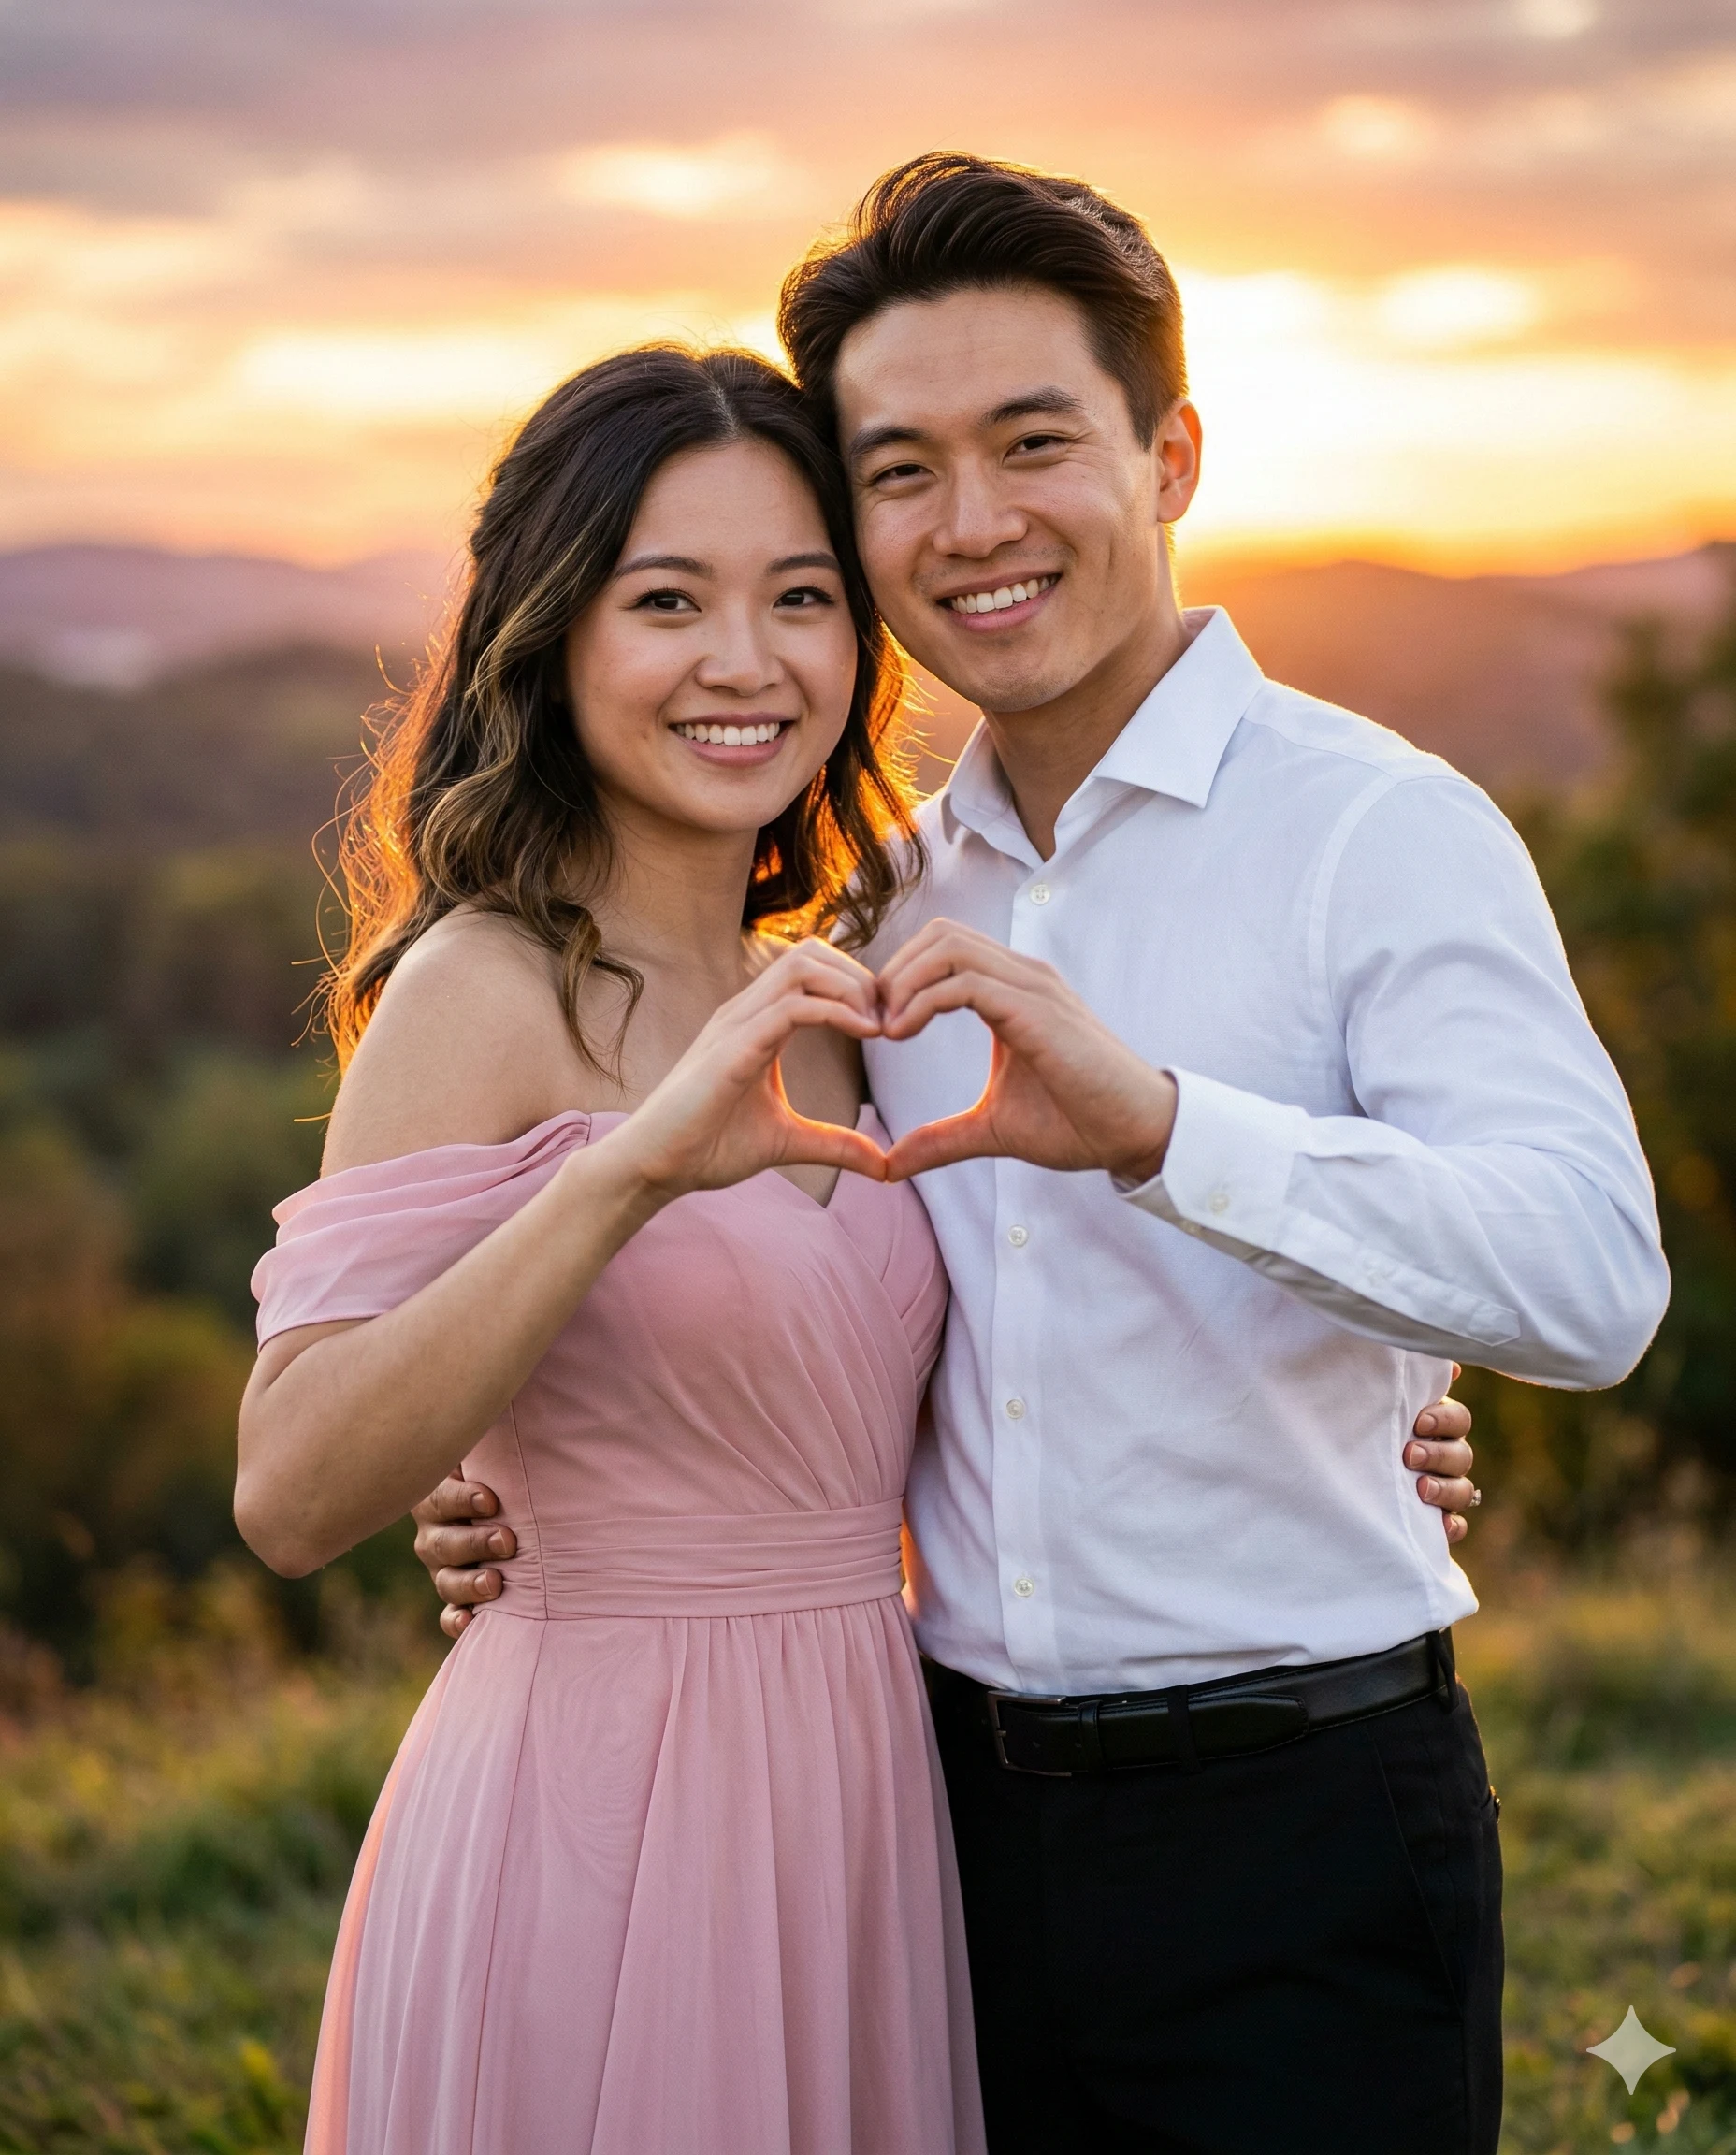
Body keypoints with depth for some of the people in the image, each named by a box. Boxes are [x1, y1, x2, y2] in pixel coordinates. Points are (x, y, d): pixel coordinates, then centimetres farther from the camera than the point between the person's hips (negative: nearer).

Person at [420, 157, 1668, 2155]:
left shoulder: (1386, 829, -10)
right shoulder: (903, 901, 9)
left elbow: (1589, 1277, -25)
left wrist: (1161, 1125, -37)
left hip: (1298, 1832, -5)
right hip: (971, 1815, 6)